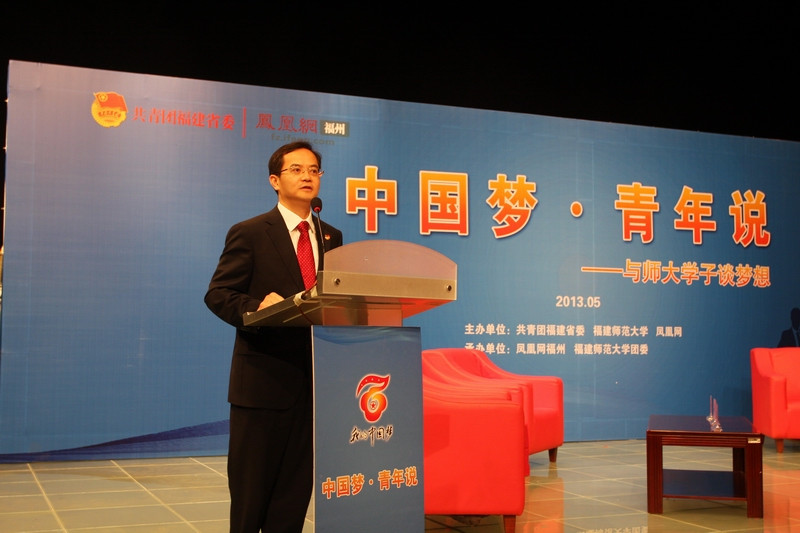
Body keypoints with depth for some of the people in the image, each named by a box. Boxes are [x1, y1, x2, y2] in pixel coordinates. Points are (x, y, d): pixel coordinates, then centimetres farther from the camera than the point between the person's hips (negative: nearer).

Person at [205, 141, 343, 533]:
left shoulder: (331, 237, 14)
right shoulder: (249, 233, -2)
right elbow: (217, 294, -6)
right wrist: (257, 307, -25)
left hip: (315, 378, 5)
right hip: (263, 379, -5)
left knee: (297, 486, 10)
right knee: (251, 489, 5)